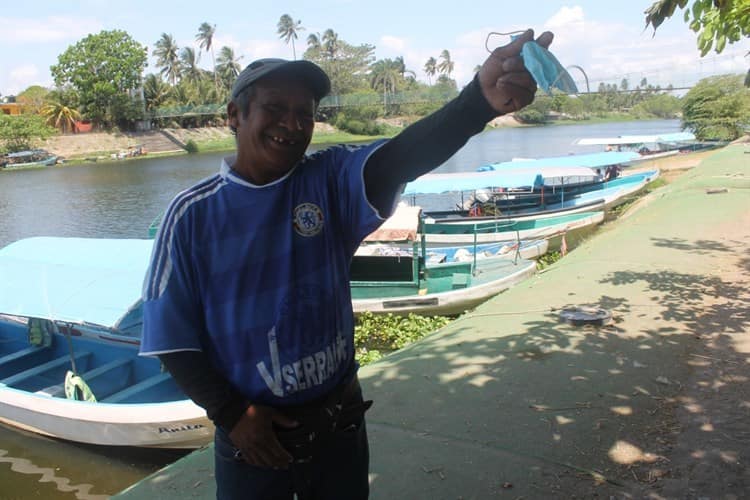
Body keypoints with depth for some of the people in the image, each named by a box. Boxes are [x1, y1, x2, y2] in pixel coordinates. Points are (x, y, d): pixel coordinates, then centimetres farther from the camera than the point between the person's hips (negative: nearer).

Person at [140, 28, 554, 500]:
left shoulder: (330, 181, -8)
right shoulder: (192, 214, -9)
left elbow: (398, 157, -29)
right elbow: (173, 338, -5)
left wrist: (480, 98, -46)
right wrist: (231, 413, -12)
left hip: (340, 422, 2)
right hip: (252, 433, -1)